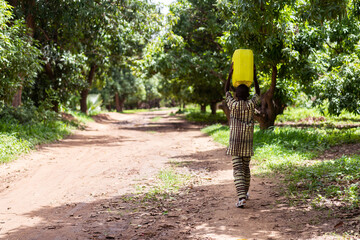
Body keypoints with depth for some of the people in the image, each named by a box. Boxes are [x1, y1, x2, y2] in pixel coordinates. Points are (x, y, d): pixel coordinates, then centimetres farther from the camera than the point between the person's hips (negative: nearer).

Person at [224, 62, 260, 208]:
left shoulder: (233, 105, -5)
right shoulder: (251, 105, -2)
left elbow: (226, 91, 12)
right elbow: (258, 93, 17)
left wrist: (230, 74, 15)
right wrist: (254, 75, 18)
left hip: (234, 144, -2)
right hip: (247, 143, 2)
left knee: (238, 170, -6)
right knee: (246, 168, 18)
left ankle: (241, 197, -18)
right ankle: (245, 193, 32)